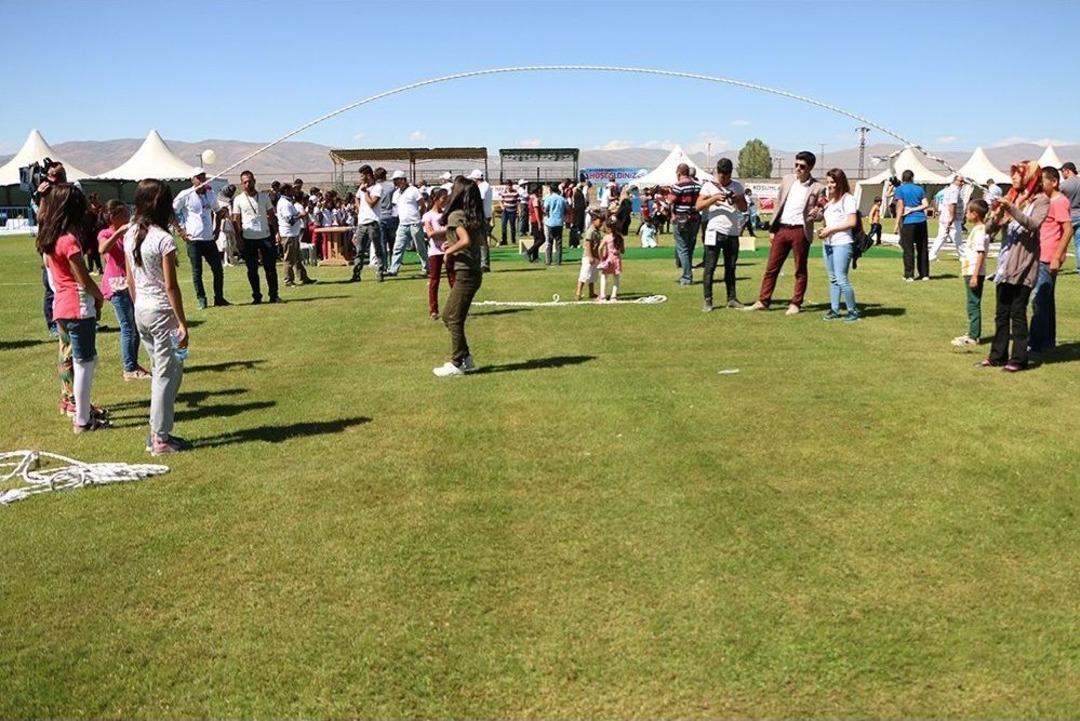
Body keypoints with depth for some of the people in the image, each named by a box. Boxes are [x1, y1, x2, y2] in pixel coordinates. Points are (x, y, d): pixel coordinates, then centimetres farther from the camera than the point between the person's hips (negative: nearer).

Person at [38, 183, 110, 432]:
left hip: (61, 306, 8)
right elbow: (85, 281, -16)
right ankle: (82, 420, 7)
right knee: (84, 364, 0)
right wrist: (100, 297, 2)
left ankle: (83, 408, 29)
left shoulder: (48, 238, 8)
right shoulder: (69, 240, -17)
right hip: (79, 308, -8)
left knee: (86, 360, 19)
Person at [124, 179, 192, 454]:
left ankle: (157, 432, 23)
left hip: (141, 310, 8)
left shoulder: (130, 235, 6)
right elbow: (170, 286, -17)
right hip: (162, 311, -8)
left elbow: (130, 280, 11)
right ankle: (161, 439, 6)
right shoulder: (164, 239, -16)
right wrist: (182, 323, -13)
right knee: (168, 373, 2)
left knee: (159, 371, 18)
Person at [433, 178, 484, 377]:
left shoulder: (455, 215, -13)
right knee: (448, 316, 16)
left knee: (454, 319, -1)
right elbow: (481, 241, 17)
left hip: (465, 273, -9)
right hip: (474, 272, 9)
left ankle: (456, 364, 5)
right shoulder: (474, 217, 11)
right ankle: (466, 358, 20)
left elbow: (466, 241, -27)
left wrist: (450, 250, -11)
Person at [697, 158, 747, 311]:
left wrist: (736, 199, -10)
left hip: (733, 232, 4)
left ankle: (732, 299, 16)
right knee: (710, 267, -4)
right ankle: (707, 300, 0)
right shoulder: (709, 186, 0)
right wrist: (715, 198, -18)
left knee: (731, 267, 10)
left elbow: (744, 208, 10)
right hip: (715, 231, -4)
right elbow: (698, 206, -6)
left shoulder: (737, 186, 10)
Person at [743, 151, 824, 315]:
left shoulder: (817, 188, -4)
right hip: (781, 229, 4)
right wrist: (772, 229, 11)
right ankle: (763, 301, 11)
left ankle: (795, 304, 14)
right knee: (771, 268, 6)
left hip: (800, 231, -4)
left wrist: (815, 214, -21)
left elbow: (820, 214, 3)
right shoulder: (787, 180, 7)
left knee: (800, 270, 5)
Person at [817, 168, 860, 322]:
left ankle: (853, 311, 0)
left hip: (842, 243, -8)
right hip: (827, 243, 8)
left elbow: (852, 222, -14)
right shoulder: (828, 198, 17)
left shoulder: (848, 199, -7)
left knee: (841, 279, -10)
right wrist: (823, 230, 3)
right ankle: (834, 309, 14)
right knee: (832, 278, 9)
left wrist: (830, 229, -15)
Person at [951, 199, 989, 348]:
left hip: (974, 273, -10)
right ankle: (973, 333, 24)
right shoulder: (977, 229, 14)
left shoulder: (979, 230, -16)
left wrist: (975, 275, -23)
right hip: (970, 272, 10)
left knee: (973, 304, -6)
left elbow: (981, 254, -21)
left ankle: (973, 337, -3)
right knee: (972, 304, 16)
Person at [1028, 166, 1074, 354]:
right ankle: (1048, 340, 22)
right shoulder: (1047, 201, 16)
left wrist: (1057, 257, -22)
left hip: (1048, 259, -10)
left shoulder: (1059, 201, -13)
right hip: (1042, 258, 10)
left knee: (1038, 299, -10)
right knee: (1045, 300, 14)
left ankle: (1037, 344, -7)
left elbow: (1068, 230, -19)